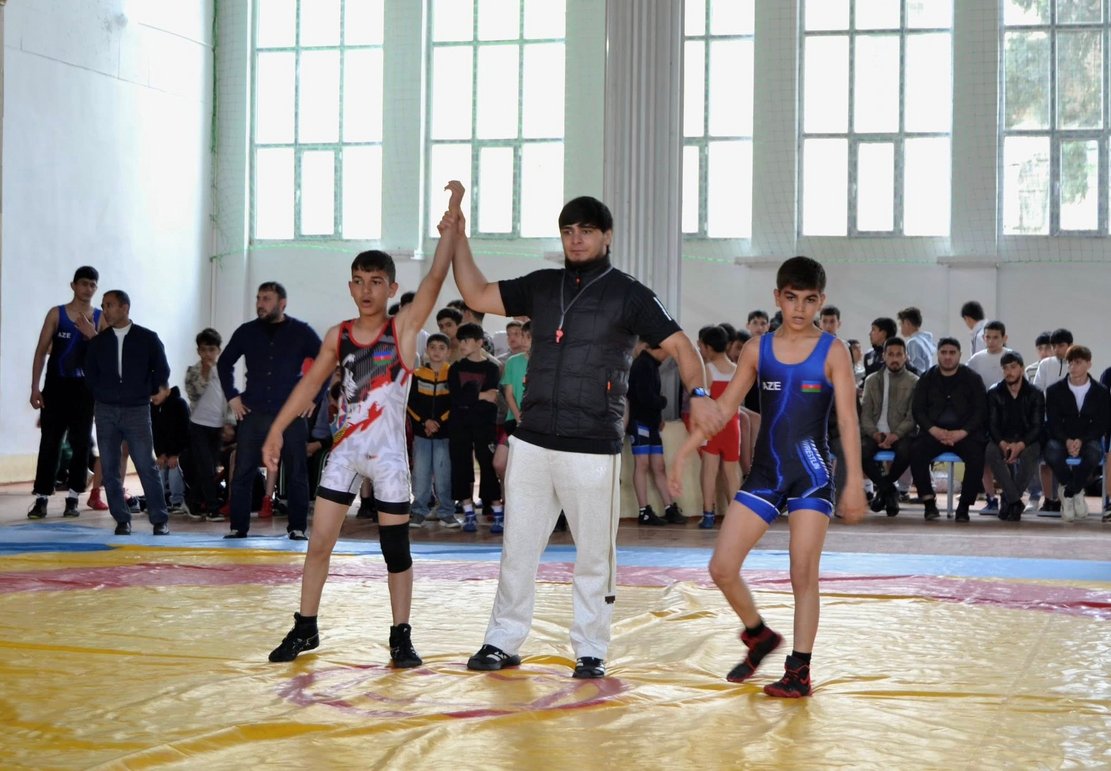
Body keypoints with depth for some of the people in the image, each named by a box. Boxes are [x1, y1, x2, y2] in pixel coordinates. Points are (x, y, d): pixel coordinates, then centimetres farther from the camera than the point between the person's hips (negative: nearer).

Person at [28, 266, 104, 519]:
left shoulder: (100, 318, 4)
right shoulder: (56, 313, 2)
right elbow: (41, 351, 1)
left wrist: (91, 334, -18)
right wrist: (35, 387, -6)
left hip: (85, 388, 1)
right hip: (56, 386, -1)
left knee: (81, 443, 3)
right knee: (50, 443, -1)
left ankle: (73, 498, 10)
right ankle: (41, 498, 0)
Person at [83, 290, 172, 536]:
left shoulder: (147, 339, 0)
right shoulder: (99, 341, 7)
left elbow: (162, 370, 5)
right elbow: (90, 373, 15)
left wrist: (146, 394, 6)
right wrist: (102, 395, 8)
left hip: (137, 411, -3)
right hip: (105, 411, 3)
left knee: (147, 466, -6)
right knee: (110, 469, 1)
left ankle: (160, 520, -2)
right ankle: (122, 520, 8)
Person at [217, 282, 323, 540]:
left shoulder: (301, 332, 1)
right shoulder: (247, 332, 8)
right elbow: (224, 363, 20)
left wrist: (313, 397, -1)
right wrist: (232, 396, 10)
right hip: (253, 414, 2)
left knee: (296, 474, 0)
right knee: (242, 472, 0)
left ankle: (298, 528, 7)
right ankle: (238, 526, 6)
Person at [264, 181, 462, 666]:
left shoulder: (404, 327, -6)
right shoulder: (338, 336, 3)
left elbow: (435, 279, -19)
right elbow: (311, 384, 9)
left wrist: (451, 226, -30)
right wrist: (276, 431, 3)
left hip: (389, 454, -3)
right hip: (345, 450, 3)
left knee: (396, 549, 2)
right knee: (319, 542, 2)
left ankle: (401, 637, 11)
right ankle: (305, 629, 14)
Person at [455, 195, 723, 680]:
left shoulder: (628, 294, -1)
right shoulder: (542, 286, 12)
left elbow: (678, 345, -7)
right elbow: (477, 296, 14)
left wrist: (697, 393, -23)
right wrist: (458, 238, 7)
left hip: (593, 448, -4)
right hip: (532, 441, 4)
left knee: (595, 556, 3)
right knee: (517, 548, 7)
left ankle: (591, 652, 12)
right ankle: (503, 643, 15)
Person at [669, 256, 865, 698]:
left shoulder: (832, 353, -4)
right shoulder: (757, 350, 5)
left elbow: (848, 421, -9)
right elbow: (724, 408, 9)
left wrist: (854, 482, -17)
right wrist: (683, 454, 4)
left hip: (811, 476, -4)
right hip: (764, 474, 4)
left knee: (803, 576, -4)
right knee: (721, 568, -1)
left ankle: (800, 671, 6)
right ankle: (759, 637, 24)